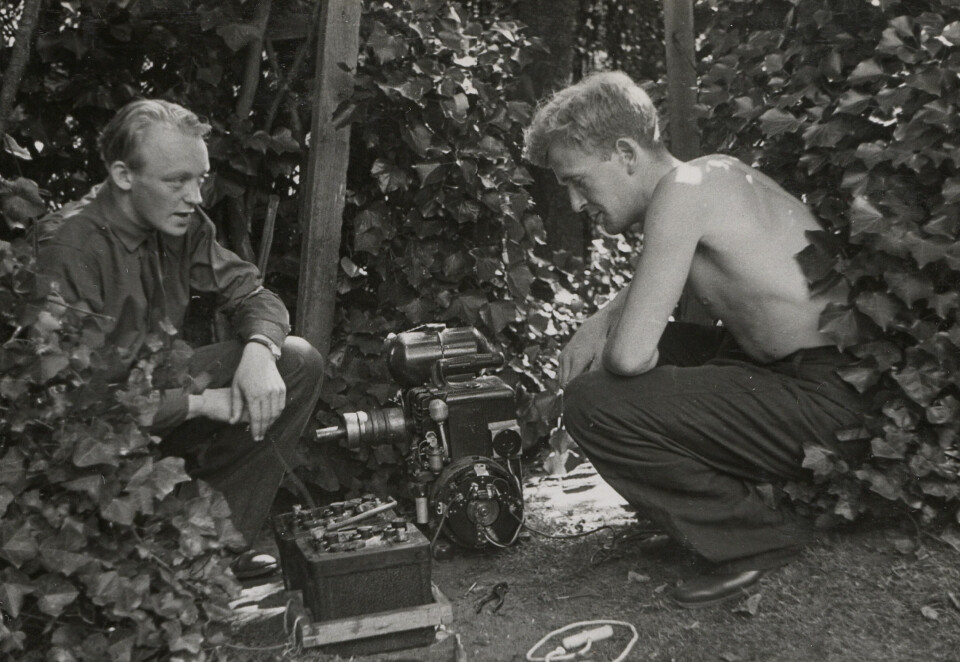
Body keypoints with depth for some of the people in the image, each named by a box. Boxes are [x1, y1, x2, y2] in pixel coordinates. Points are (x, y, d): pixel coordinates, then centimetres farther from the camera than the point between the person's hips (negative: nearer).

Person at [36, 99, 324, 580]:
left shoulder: (182, 223, -6)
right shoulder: (71, 250, -27)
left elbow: (251, 293, 3)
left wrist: (259, 350, -21)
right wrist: (202, 402, -24)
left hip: (159, 384, 7)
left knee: (300, 362, -5)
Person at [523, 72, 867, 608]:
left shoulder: (683, 190, -19)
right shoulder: (709, 174, 10)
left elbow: (631, 355, -23)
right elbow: (654, 287, 29)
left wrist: (607, 349, 1)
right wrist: (601, 324, 10)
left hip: (829, 399, -10)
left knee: (594, 405, -18)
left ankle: (758, 540, 0)